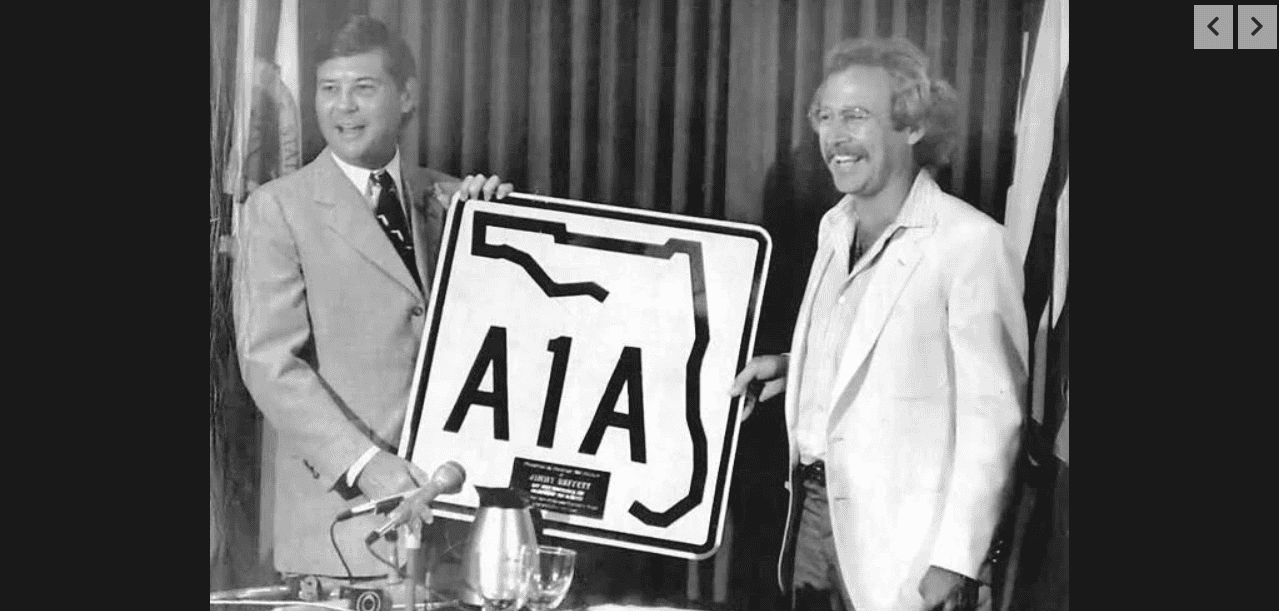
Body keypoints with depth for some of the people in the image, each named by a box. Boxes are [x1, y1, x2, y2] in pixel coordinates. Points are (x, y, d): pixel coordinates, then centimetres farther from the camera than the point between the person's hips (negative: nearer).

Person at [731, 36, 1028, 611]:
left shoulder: (969, 241, -14)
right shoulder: (835, 226, 10)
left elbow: (992, 414, -16)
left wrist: (954, 561, -19)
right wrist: (796, 367, 5)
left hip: (900, 541, -7)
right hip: (814, 507, 7)